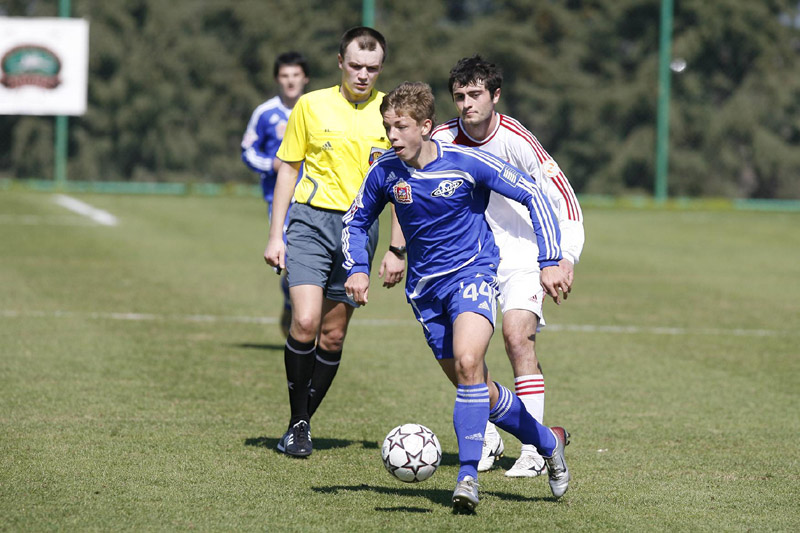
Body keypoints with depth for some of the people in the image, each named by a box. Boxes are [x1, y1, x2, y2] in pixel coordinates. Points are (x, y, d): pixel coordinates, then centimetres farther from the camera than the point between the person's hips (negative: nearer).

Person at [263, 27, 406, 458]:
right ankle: (297, 423, -3)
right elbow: (288, 169, 9)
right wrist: (275, 235, 4)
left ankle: (303, 420, 18)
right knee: (305, 323, -17)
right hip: (310, 220, -1)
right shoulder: (311, 105, 2)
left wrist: (397, 250, 4)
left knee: (333, 337, 3)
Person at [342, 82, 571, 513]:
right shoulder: (385, 172, -5)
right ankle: (548, 442, 33)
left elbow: (533, 197, -10)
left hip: (472, 272, -5)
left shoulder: (467, 163, -16)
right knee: (478, 391, 10)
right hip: (425, 287, 5)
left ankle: (468, 474, -25)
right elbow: (356, 222, 12)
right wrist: (356, 269, -5)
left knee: (467, 362, -29)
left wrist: (550, 262, -16)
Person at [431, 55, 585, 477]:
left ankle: (535, 448, -14)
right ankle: (486, 438, 15)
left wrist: (566, 256, -20)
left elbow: (561, 198, -12)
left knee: (518, 336, -18)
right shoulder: (442, 140, -6)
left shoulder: (516, 140, -17)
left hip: (521, 254, -4)